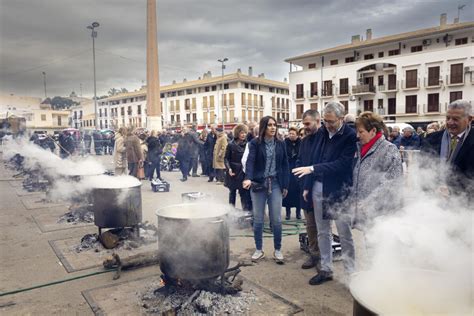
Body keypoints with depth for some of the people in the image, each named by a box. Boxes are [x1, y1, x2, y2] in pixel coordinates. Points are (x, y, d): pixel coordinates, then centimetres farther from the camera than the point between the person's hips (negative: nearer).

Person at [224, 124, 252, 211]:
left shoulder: (247, 145, 0)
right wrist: (229, 168, -16)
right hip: (233, 173, -1)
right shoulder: (231, 145, -4)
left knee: (245, 194, -4)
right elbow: (226, 158, -2)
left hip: (244, 173, 1)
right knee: (232, 193, 12)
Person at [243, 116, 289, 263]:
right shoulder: (255, 143, -4)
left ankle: (277, 250, 19)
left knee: (276, 219, 4)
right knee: (258, 219, 7)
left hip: (275, 184, 2)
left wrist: (285, 185, 3)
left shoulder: (281, 144, 5)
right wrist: (248, 178, -34)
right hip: (258, 184, -1)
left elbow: (285, 165, 7)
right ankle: (259, 249, 22)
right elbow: (250, 161, -17)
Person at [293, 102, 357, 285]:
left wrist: (313, 169, -27)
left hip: (338, 190, -6)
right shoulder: (321, 132, 5)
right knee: (323, 232, 14)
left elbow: (342, 164, -22)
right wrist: (308, 186, 10)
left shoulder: (350, 136, -13)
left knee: (345, 234, 5)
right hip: (318, 187, 6)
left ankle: (350, 272, 21)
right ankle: (326, 269, 28)